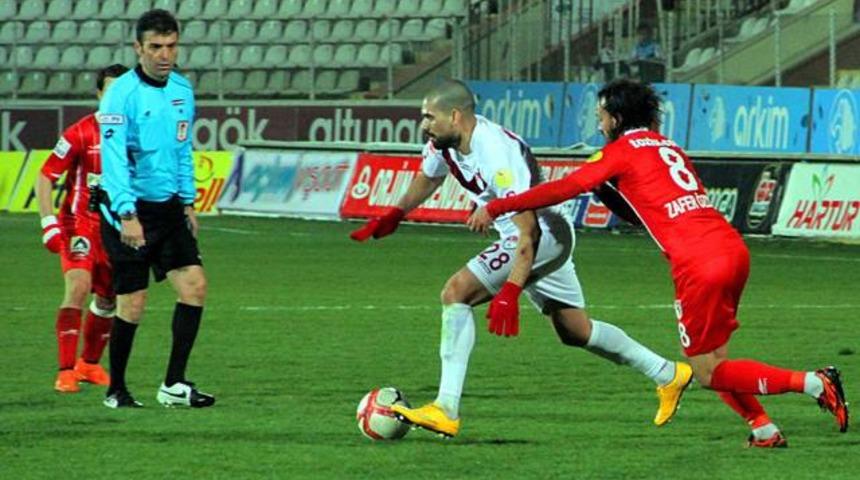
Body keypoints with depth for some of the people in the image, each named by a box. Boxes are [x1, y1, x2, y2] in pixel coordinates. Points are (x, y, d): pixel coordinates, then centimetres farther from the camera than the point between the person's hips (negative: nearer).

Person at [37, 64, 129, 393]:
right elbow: (45, 177, -9)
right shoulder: (81, 134, -13)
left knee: (108, 298, 11)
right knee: (78, 287, -22)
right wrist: (48, 222, -16)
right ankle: (66, 371, -21)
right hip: (81, 222, -5)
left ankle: (89, 364, 32)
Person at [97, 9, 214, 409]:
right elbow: (113, 158, -22)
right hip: (130, 213, -6)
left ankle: (174, 385, 1)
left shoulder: (182, 90, 7)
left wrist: (187, 201, 16)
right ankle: (116, 391, 14)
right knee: (132, 304, -3)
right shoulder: (122, 94, -15)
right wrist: (127, 215, -30)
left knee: (194, 285, -5)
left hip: (169, 208, 6)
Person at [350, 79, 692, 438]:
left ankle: (446, 411, -24)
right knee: (575, 332, 20)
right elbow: (429, 177, 23)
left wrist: (510, 292, -40)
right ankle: (668, 375, 34)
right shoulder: (443, 143, -4)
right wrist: (395, 215, 16)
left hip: (544, 235, -10)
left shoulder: (498, 154, -31)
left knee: (456, 293, -21)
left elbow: (528, 230, -34)